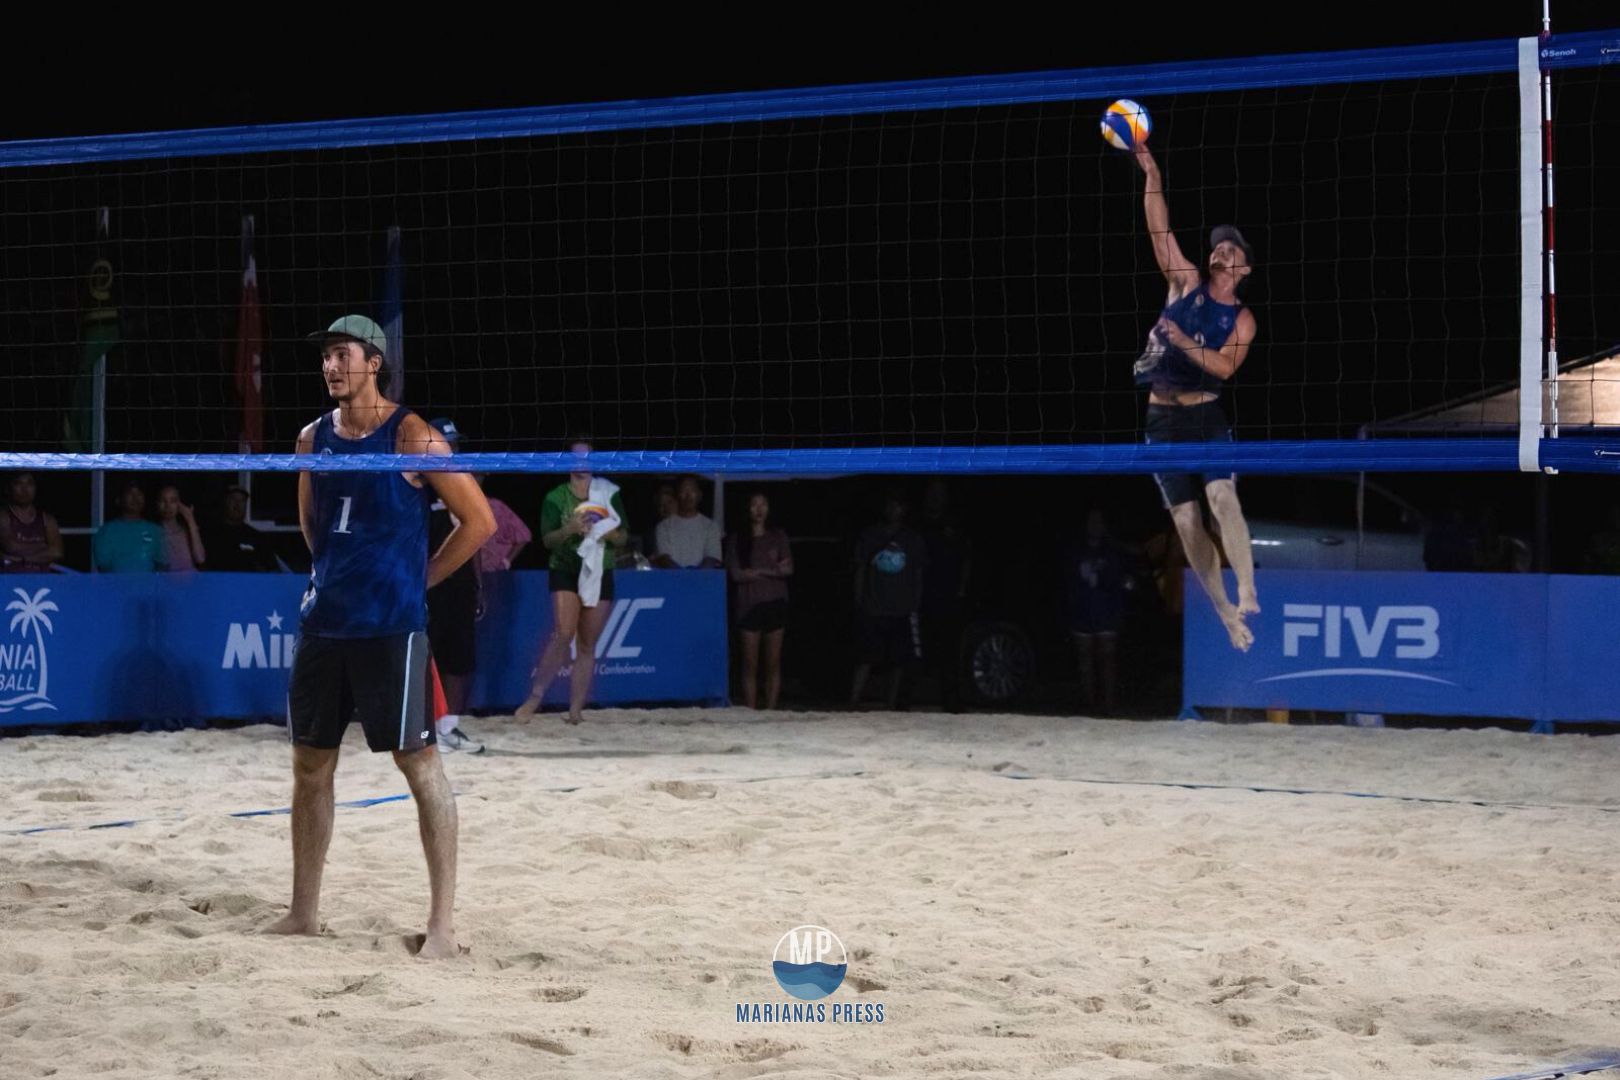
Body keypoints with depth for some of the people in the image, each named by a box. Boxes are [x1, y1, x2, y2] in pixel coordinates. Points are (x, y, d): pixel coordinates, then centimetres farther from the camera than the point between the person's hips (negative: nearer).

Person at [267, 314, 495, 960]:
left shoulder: (411, 436, -8)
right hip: (323, 619, 6)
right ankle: (304, 912, 20)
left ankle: (443, 922, -3)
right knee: (310, 762, 10)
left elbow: (480, 521, -6)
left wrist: (417, 579, -1)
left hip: (391, 625, -6)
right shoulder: (313, 438, 9)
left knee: (418, 761, -5)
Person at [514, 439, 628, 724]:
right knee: (562, 634, -20)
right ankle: (535, 697, -15)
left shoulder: (609, 494, 9)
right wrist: (570, 529, -21)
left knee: (587, 645, 2)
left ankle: (576, 709, 5)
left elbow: (623, 536, 10)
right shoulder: (555, 498, 3)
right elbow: (547, 539, -2)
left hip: (600, 574, 3)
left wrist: (608, 532, -12)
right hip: (566, 571, -2)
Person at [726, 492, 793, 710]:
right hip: (749, 605, -1)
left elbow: (788, 569, 0)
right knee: (750, 665, -2)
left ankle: (771, 711, 2)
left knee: (773, 664, 0)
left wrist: (756, 571, -8)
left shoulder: (778, 537, 9)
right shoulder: (738, 540, 6)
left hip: (774, 603, 1)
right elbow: (736, 573, -4)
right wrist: (772, 570, -5)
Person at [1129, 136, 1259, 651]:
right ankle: (1225, 613, 8)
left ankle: (1247, 594, -28)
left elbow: (1224, 365, -13)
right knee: (1186, 520, 0)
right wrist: (1151, 175, -11)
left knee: (1222, 497, -24)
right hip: (1162, 417, 2)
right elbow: (1160, 231, -2)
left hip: (1207, 416, -2)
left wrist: (1181, 340, -22)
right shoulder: (1186, 284, 7)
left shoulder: (1242, 319, 2)